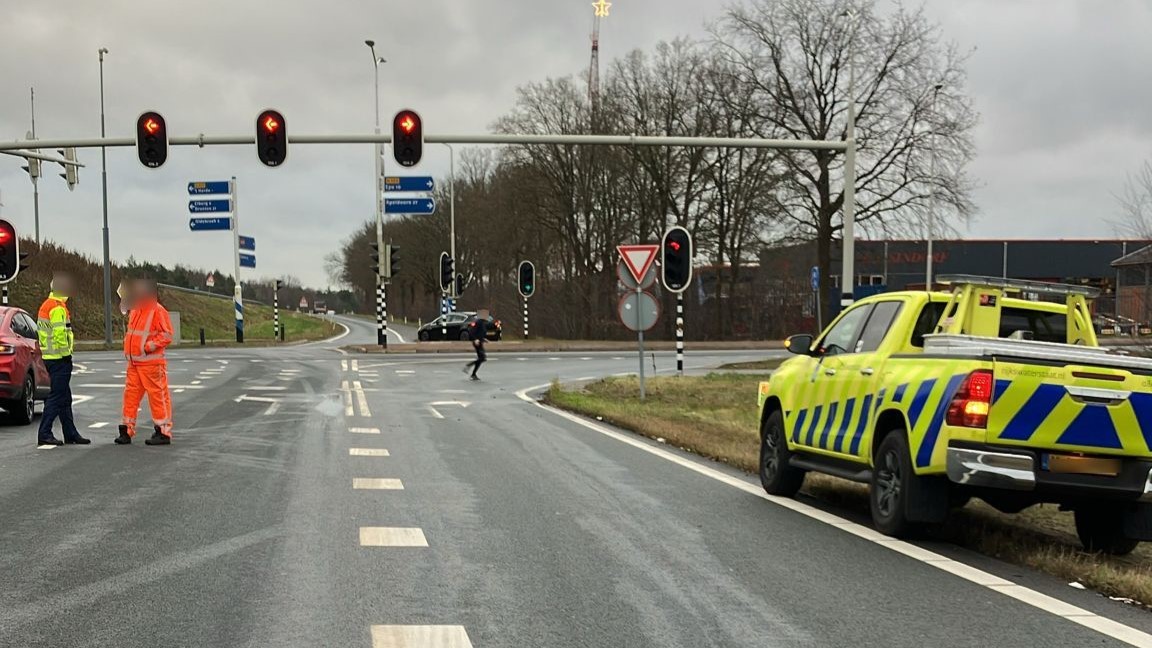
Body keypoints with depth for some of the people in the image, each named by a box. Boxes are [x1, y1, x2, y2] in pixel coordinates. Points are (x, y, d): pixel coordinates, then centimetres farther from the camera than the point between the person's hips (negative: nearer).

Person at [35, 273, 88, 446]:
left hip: (49, 356, 10)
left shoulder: (46, 306, 17)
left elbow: (42, 331, 21)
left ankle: (71, 434, 18)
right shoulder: (58, 308, -16)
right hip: (60, 359, -10)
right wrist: (66, 353, -14)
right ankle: (44, 434, -6)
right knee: (57, 397, -7)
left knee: (64, 397, 13)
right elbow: (60, 334, -25)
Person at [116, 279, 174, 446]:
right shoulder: (135, 311, 16)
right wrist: (128, 349, 17)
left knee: (158, 395, -4)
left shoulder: (158, 311, -11)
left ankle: (163, 432, 0)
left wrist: (148, 347, -19)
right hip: (134, 362, 9)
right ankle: (127, 430, 15)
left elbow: (166, 335, -16)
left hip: (151, 362, -9)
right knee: (131, 394, 9)